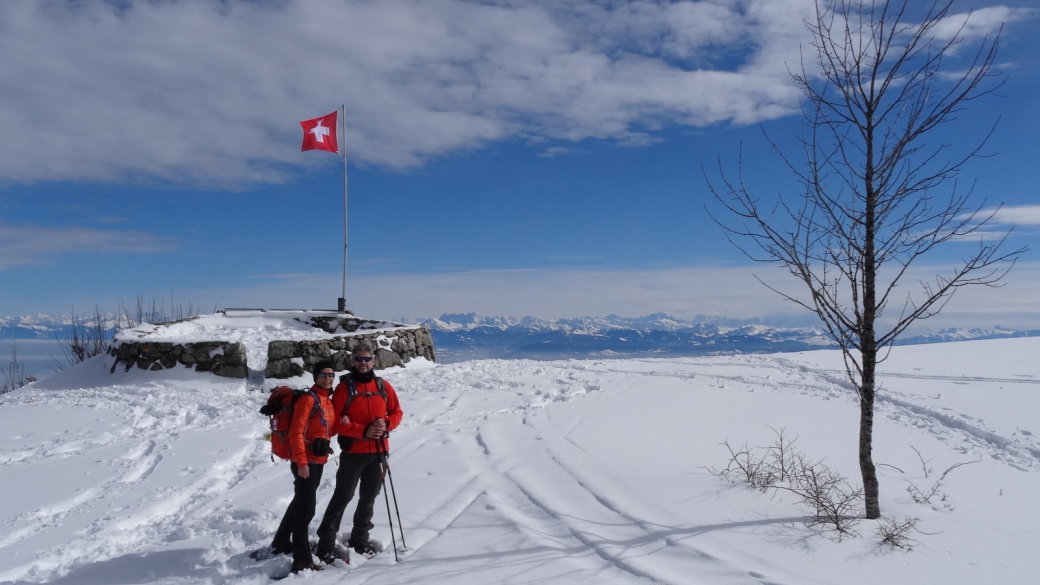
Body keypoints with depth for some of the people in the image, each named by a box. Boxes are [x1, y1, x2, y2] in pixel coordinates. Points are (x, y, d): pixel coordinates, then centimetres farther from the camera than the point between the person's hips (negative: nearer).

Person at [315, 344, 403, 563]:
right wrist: (363, 431, -19)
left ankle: (360, 539, 28)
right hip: (353, 452, -4)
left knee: (369, 497, 13)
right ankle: (326, 543, 5)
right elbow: (335, 421, -10)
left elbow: (397, 412, 10)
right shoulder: (344, 388, -6)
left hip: (378, 451, 4)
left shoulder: (384, 386, 6)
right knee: (343, 497, -3)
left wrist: (386, 425, -12)